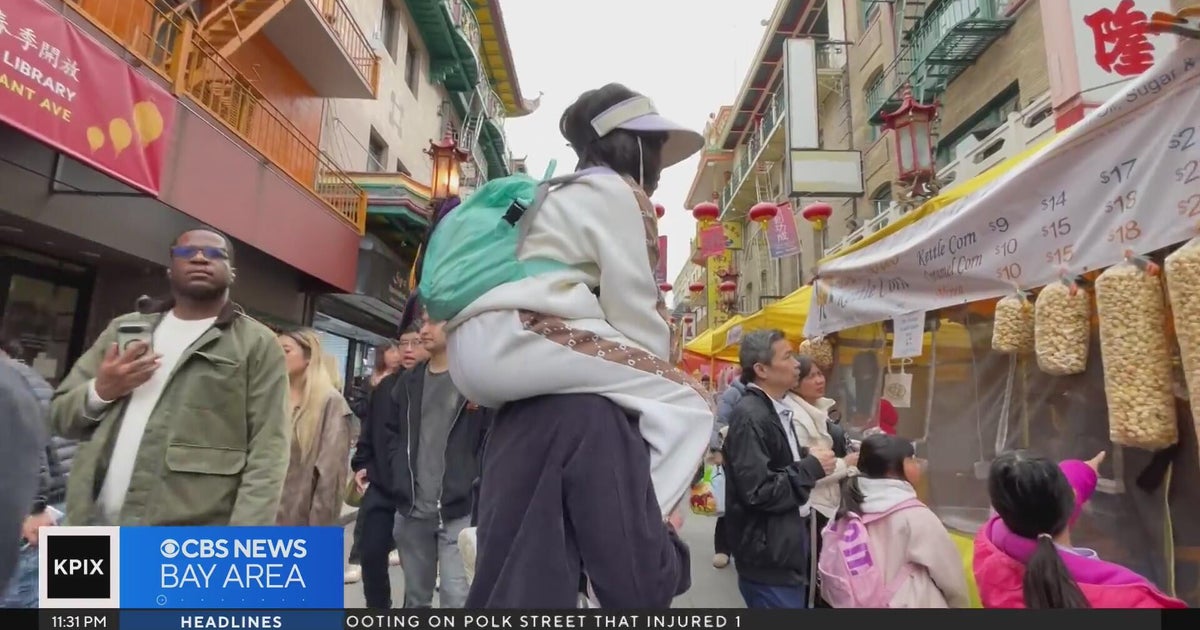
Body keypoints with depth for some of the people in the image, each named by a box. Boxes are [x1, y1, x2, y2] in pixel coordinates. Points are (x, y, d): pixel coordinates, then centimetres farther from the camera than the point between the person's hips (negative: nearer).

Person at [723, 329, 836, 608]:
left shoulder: (775, 409, 10)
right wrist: (812, 467, -17)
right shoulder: (750, 416, -22)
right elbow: (758, 492, -26)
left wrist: (804, 455, 1)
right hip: (769, 560, -10)